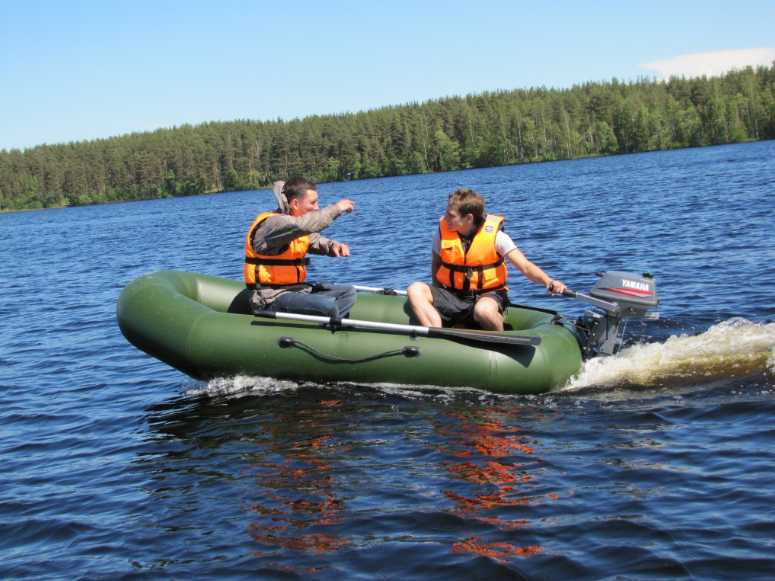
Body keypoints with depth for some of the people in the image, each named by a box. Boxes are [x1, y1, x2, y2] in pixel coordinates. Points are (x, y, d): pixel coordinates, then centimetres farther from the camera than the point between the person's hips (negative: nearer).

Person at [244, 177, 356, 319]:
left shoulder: (298, 223, 13)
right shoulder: (270, 223, -18)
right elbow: (304, 225, -34)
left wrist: (333, 246, -5)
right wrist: (337, 208, -23)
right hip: (272, 300, -10)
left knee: (348, 293, 5)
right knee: (328, 305, -29)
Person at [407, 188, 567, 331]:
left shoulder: (494, 235, -12)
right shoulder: (443, 232, -3)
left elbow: (525, 266, -16)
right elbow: (436, 265, 14)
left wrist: (549, 282, -34)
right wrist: (437, 298, 3)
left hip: (487, 295, -4)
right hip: (452, 295, 4)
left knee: (484, 310, -39)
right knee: (415, 290, -21)